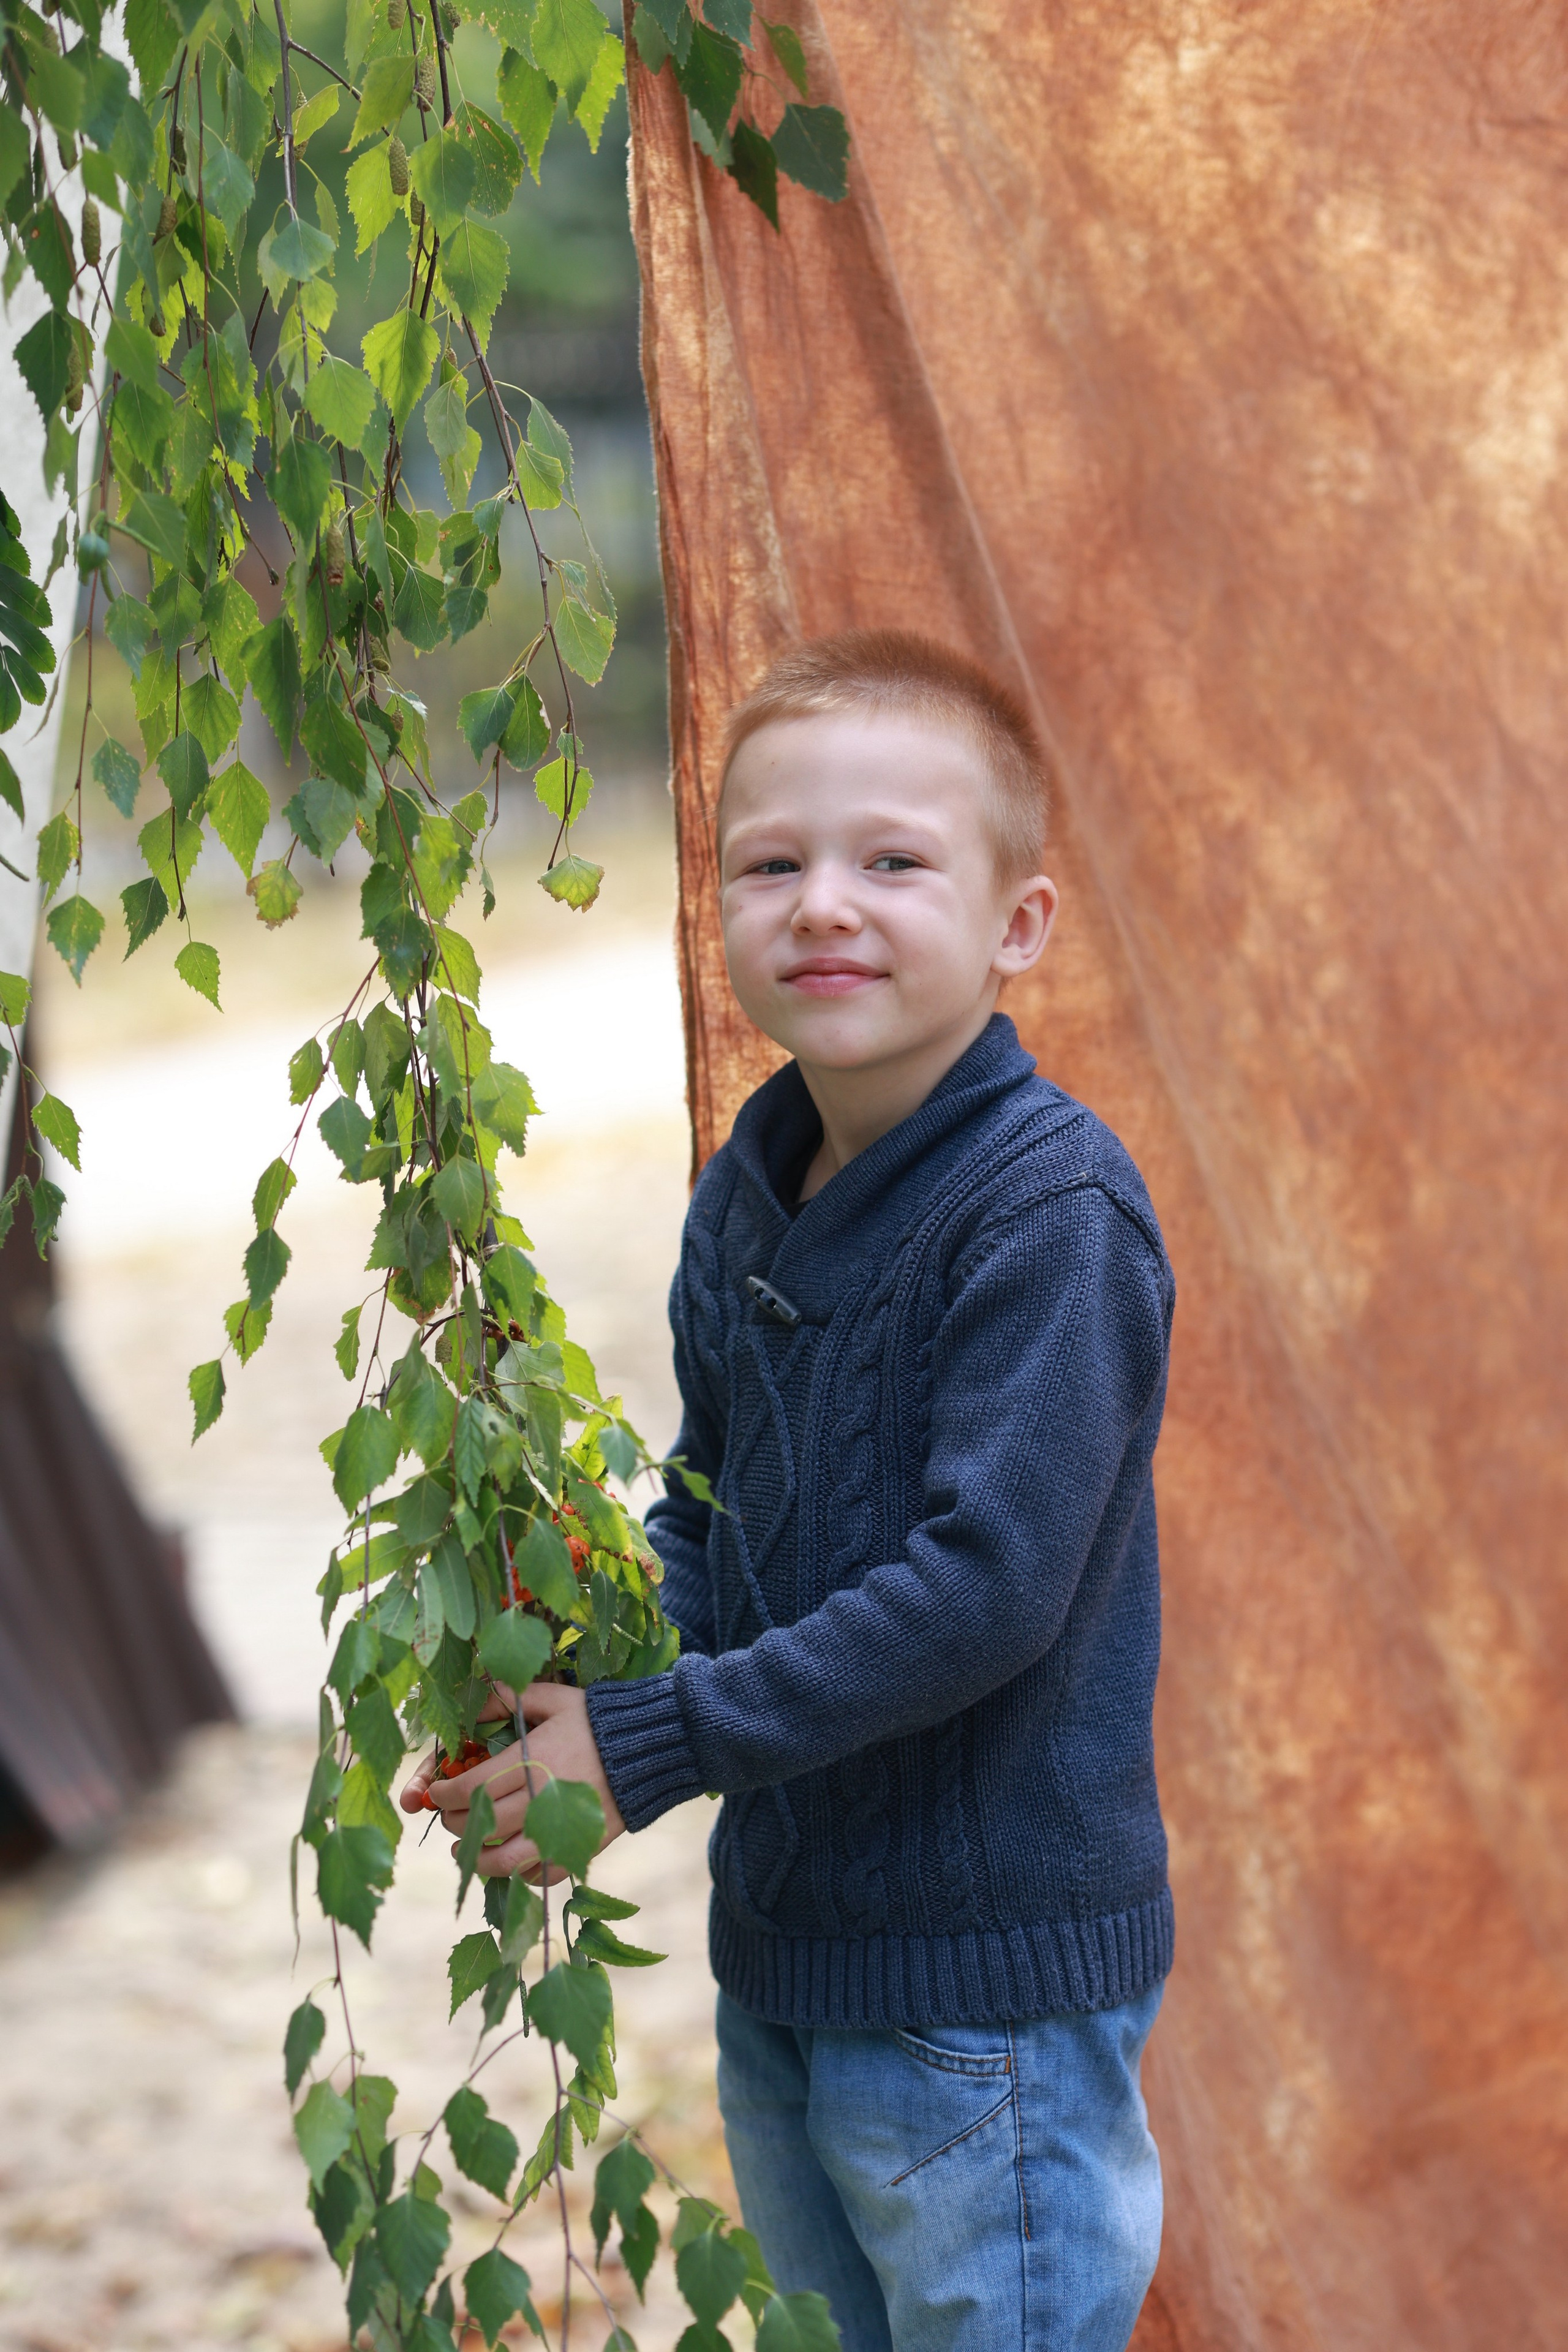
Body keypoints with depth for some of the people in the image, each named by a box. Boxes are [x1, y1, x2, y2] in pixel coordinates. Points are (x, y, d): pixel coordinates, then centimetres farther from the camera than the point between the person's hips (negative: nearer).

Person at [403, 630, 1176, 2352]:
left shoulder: (1052, 1211, -20)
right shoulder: (744, 1197, 5)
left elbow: (987, 1584, -26)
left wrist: (651, 1740, -22)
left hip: (993, 2000, -8)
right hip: (780, 1954, 8)